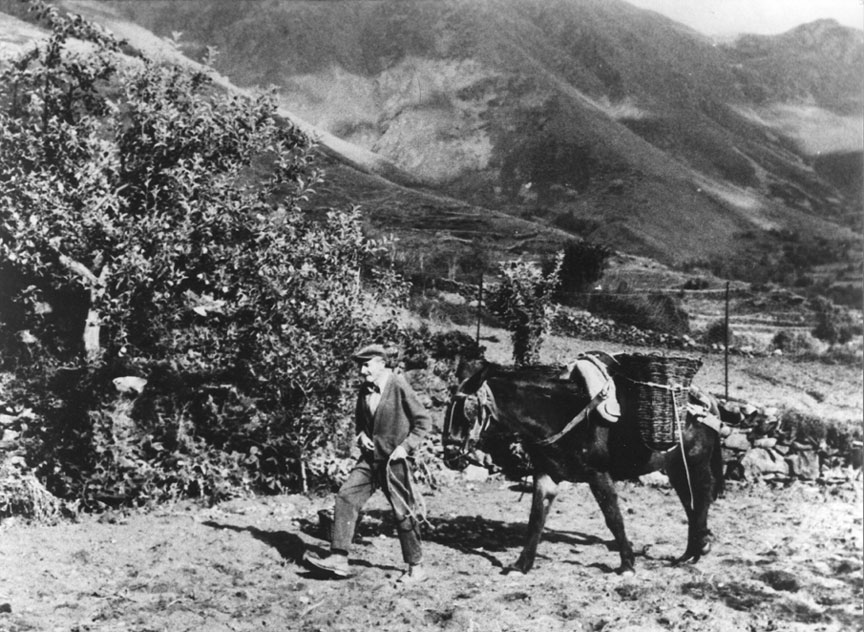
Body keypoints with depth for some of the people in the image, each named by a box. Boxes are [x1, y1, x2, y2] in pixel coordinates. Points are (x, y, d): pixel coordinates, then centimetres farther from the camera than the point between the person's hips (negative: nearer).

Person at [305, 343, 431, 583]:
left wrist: (405, 447, -16)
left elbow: (423, 421, -9)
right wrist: (361, 435, 2)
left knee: (402, 513, 1)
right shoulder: (364, 390, 6)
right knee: (346, 497, -6)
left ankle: (416, 568, 17)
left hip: (394, 461, -6)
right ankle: (339, 559, -3)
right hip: (370, 458, 6)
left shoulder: (399, 386, -13)